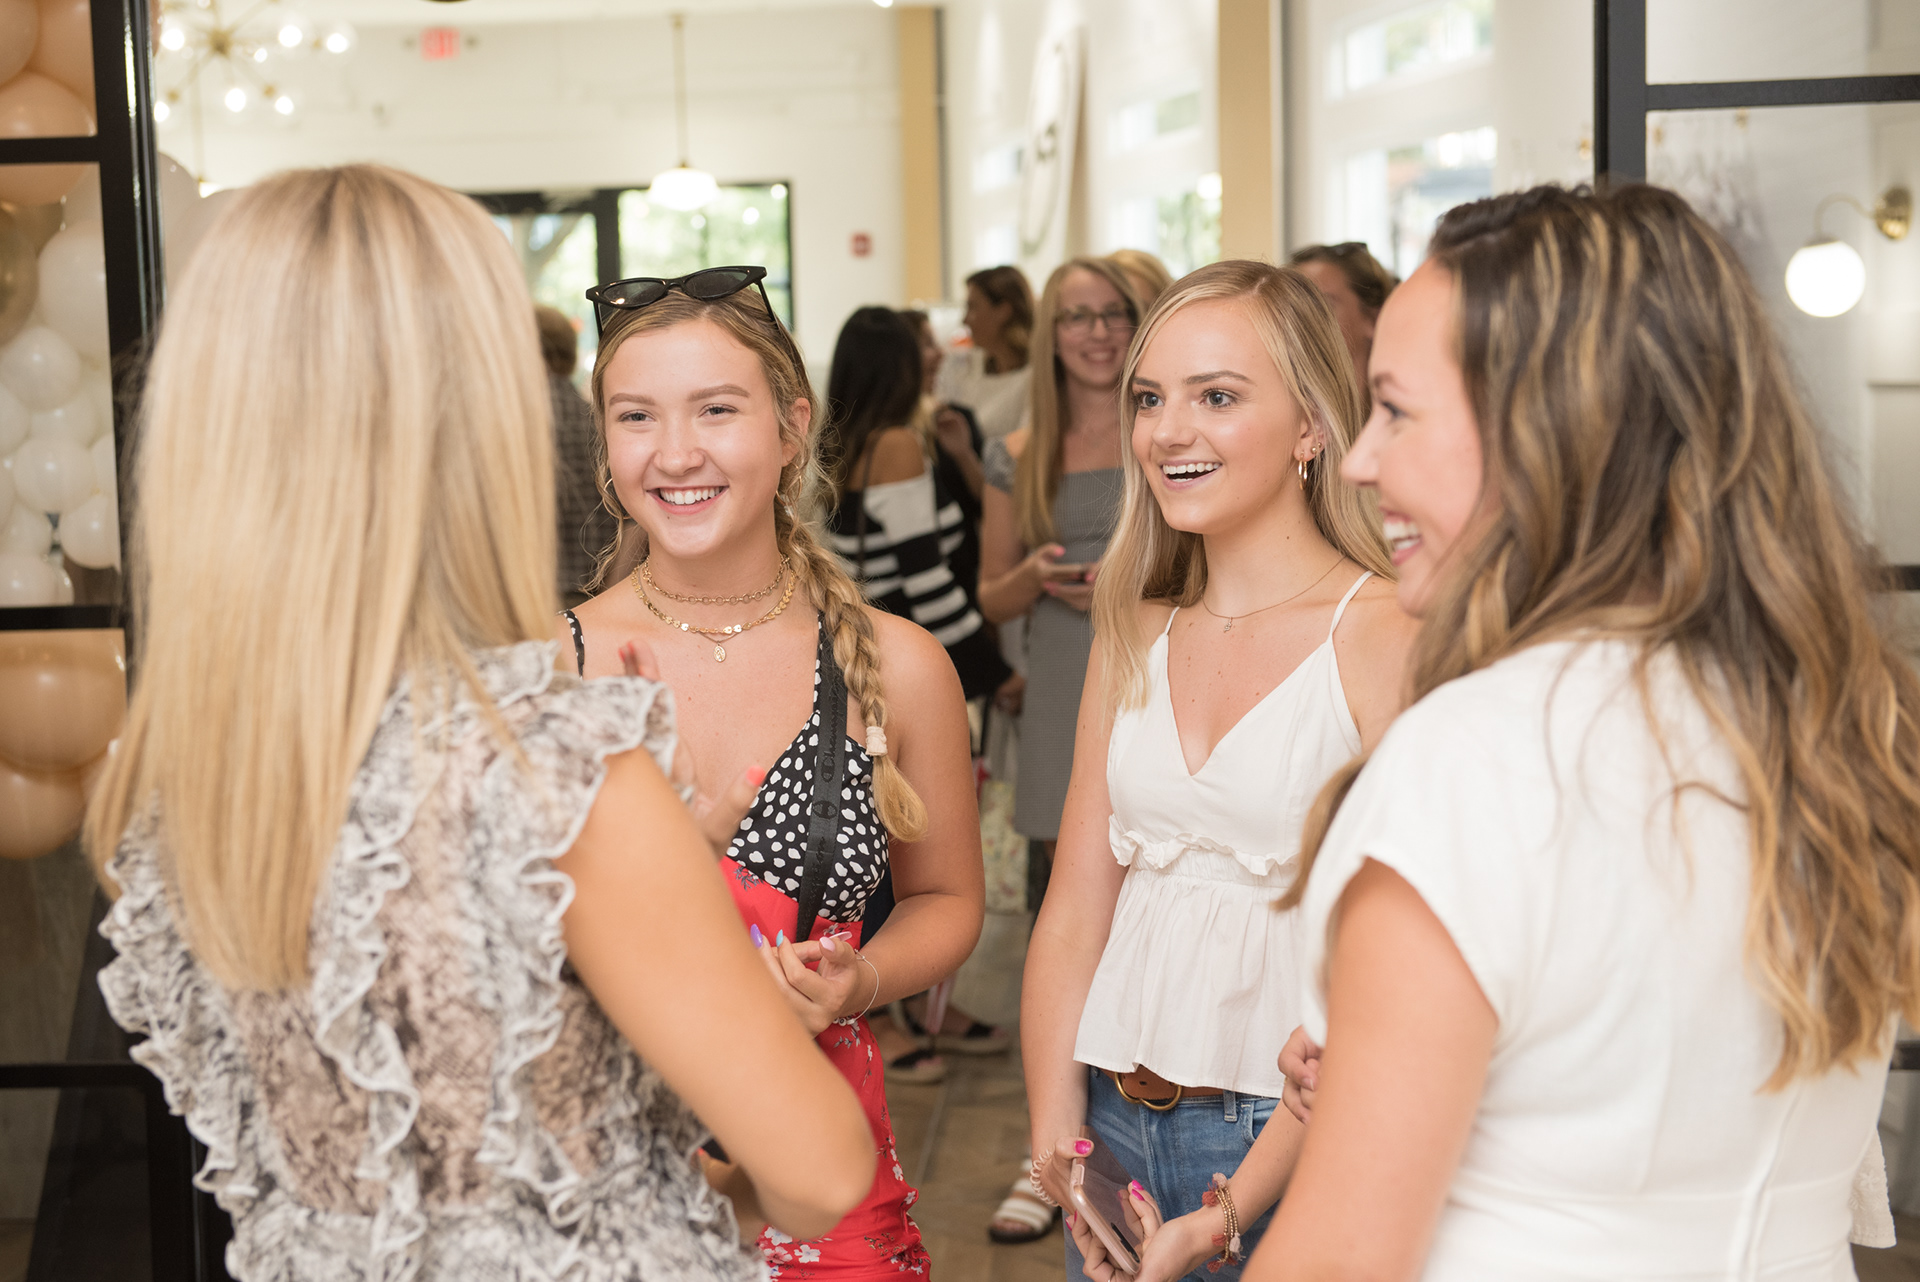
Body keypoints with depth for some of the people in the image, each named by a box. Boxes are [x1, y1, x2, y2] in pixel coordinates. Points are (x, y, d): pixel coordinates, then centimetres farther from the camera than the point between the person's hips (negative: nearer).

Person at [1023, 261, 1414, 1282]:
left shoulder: (1384, 633, -12)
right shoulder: (1134, 640, 7)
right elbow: (1071, 918, 7)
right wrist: (1059, 1156, -5)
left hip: (1291, 1152, -5)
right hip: (1117, 1132, 5)